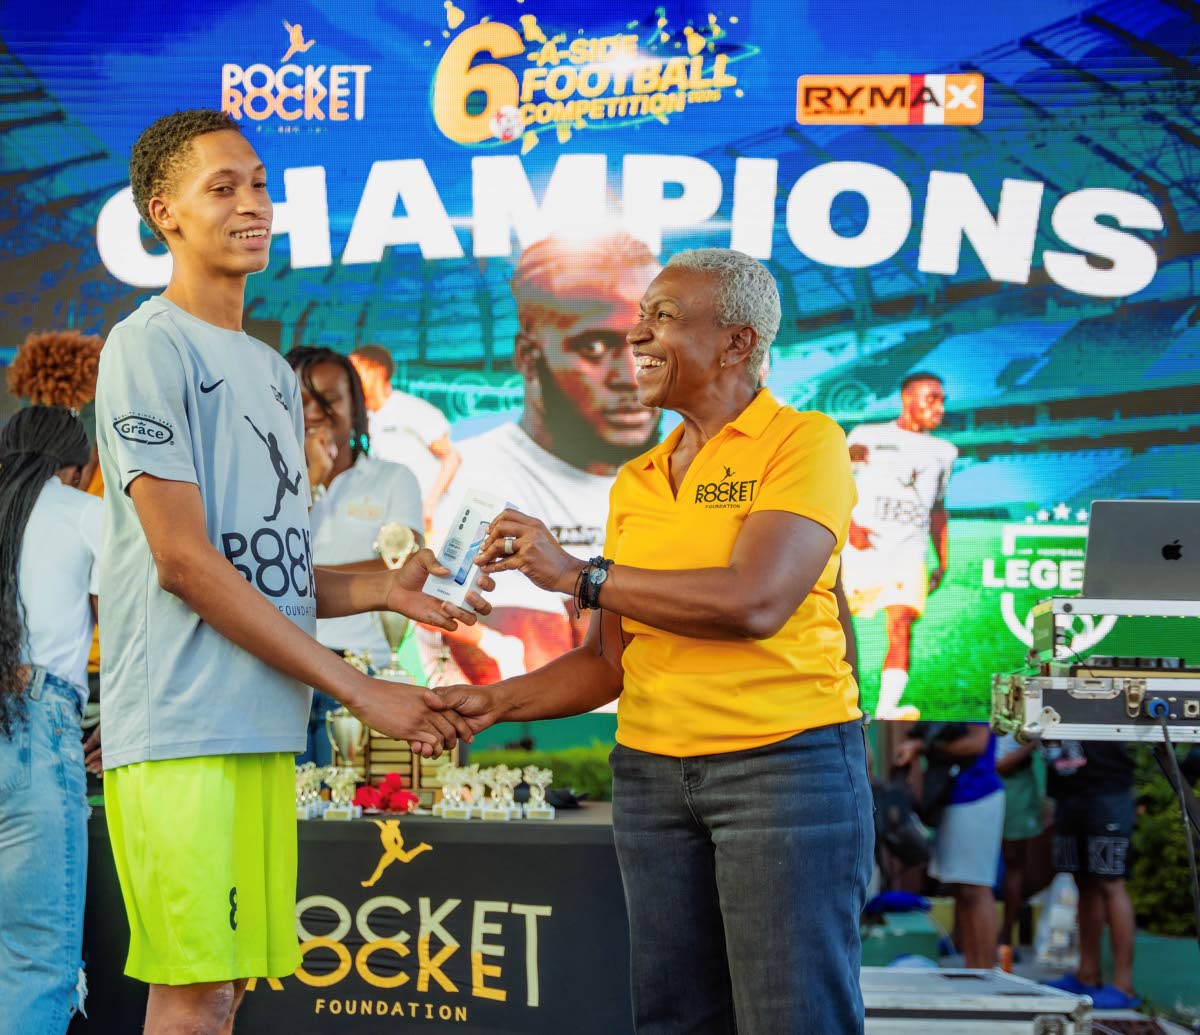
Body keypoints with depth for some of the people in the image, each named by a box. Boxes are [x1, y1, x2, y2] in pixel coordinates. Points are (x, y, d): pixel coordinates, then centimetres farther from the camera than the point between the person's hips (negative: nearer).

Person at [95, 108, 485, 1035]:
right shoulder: (150, 347, -5)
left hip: (264, 730, 8)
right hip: (183, 727, -8)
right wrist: (357, 688, -12)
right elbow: (182, 559, -12)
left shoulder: (273, 371, 21)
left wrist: (386, 589, 1)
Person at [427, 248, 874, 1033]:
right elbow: (609, 660, 15)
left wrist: (580, 575, -13)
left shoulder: (804, 442, -5)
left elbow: (755, 602, -20)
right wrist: (500, 701, -1)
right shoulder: (637, 483, 14)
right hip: (651, 770, 6)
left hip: (785, 760, -6)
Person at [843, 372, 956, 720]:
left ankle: (887, 710, -31)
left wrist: (943, 562, 21)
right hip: (861, 548, -2)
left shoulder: (943, 452, 19)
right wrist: (849, 525, -13)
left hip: (908, 552, 2)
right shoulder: (868, 436, 7)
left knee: (901, 626, -18)